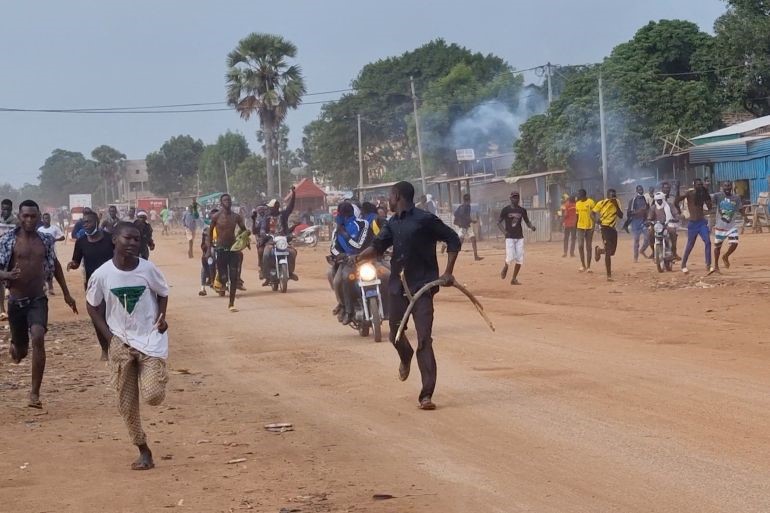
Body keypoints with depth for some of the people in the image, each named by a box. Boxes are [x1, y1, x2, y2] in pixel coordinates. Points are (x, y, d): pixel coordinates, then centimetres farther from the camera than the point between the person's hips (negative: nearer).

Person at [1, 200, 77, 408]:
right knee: (20, 350, 10)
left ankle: (35, 393, -17)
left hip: (38, 300, 1)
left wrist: (66, 293, 21)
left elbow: (55, 265, 19)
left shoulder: (46, 240, 4)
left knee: (38, 338, -23)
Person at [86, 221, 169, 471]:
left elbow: (163, 294, 8)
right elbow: (92, 306, 5)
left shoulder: (148, 269, -10)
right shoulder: (102, 274, -10)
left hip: (150, 338, -1)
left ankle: (158, 375, 21)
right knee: (127, 404, 4)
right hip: (121, 342, 1)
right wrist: (109, 335, -4)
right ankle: (143, 451, 21)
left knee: (153, 395, -16)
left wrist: (161, 316, -9)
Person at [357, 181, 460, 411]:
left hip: (422, 287, -7)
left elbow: (453, 240, -6)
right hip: (398, 286, 7)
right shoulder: (393, 224, 12)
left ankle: (426, 395, -12)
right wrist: (355, 259, -7)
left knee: (424, 340, -12)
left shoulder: (425, 219, -10)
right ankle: (406, 358, 53)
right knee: (395, 334, 18)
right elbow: (378, 246, 10)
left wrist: (448, 273, -12)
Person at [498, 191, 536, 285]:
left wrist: (531, 226, -8)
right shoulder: (506, 209, -3)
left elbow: (527, 221, 14)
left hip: (520, 237, 4)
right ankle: (505, 268, 19)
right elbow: (499, 222, -1)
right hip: (510, 237, -4)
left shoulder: (522, 210, 7)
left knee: (520, 259, -1)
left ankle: (514, 279, 11)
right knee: (511, 257, -15)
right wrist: (504, 231, -17)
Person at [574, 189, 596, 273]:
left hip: (589, 227, -4)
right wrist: (576, 227, 15)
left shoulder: (590, 202, -8)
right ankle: (583, 265, 9)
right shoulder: (577, 203, 9)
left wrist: (593, 226, -16)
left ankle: (588, 266, 8)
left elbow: (594, 215, -9)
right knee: (580, 246, -4)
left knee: (588, 247, 2)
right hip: (580, 227, 4)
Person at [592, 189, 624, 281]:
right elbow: (593, 212, 0)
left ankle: (599, 250, 45)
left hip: (613, 228, 6)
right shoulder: (602, 203, -7)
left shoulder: (617, 203, 5)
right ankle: (609, 275, -3)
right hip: (605, 228, -6)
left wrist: (616, 206, -11)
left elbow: (621, 216, 0)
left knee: (612, 251, 12)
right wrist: (597, 220, -18)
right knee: (608, 252, -9)